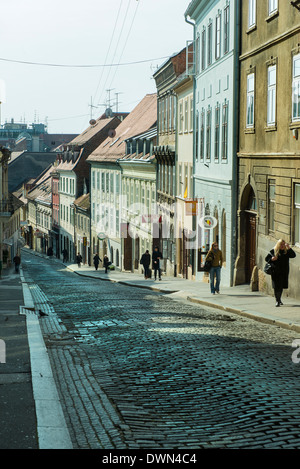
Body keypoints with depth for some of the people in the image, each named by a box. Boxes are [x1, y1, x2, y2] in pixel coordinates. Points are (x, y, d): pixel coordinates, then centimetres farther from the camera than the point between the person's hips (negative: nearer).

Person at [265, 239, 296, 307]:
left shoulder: (286, 251, 5)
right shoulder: (273, 251, 1)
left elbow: (293, 255, -8)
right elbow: (266, 259, 6)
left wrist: (289, 248, -17)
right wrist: (271, 259, -15)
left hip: (284, 272, 2)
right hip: (275, 272, -2)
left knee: (281, 286, 9)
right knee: (276, 287, -6)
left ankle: (279, 299, 28)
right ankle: (277, 301, 0)